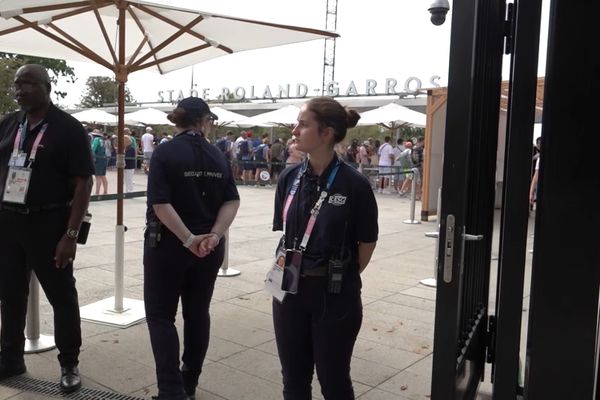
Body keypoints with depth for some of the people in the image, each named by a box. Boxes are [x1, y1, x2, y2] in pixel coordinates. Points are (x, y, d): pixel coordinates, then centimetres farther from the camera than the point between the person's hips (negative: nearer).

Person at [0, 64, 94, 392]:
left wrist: (71, 234, -18)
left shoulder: (68, 129, -9)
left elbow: (83, 184, -12)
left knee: (62, 296, 5)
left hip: (48, 224, -5)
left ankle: (69, 365, 19)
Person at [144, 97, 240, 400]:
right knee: (198, 312, 15)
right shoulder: (218, 156, 2)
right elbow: (231, 201, -6)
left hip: (168, 244, -4)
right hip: (209, 246, 4)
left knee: (160, 314, 7)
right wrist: (214, 235, -14)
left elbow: (160, 203, -19)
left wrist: (188, 239, -19)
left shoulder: (165, 152, -9)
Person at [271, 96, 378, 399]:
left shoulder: (354, 183, -15)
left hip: (335, 294, -4)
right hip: (290, 289, 4)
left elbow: (367, 243, -6)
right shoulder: (290, 178, 0)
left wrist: (341, 278, 4)